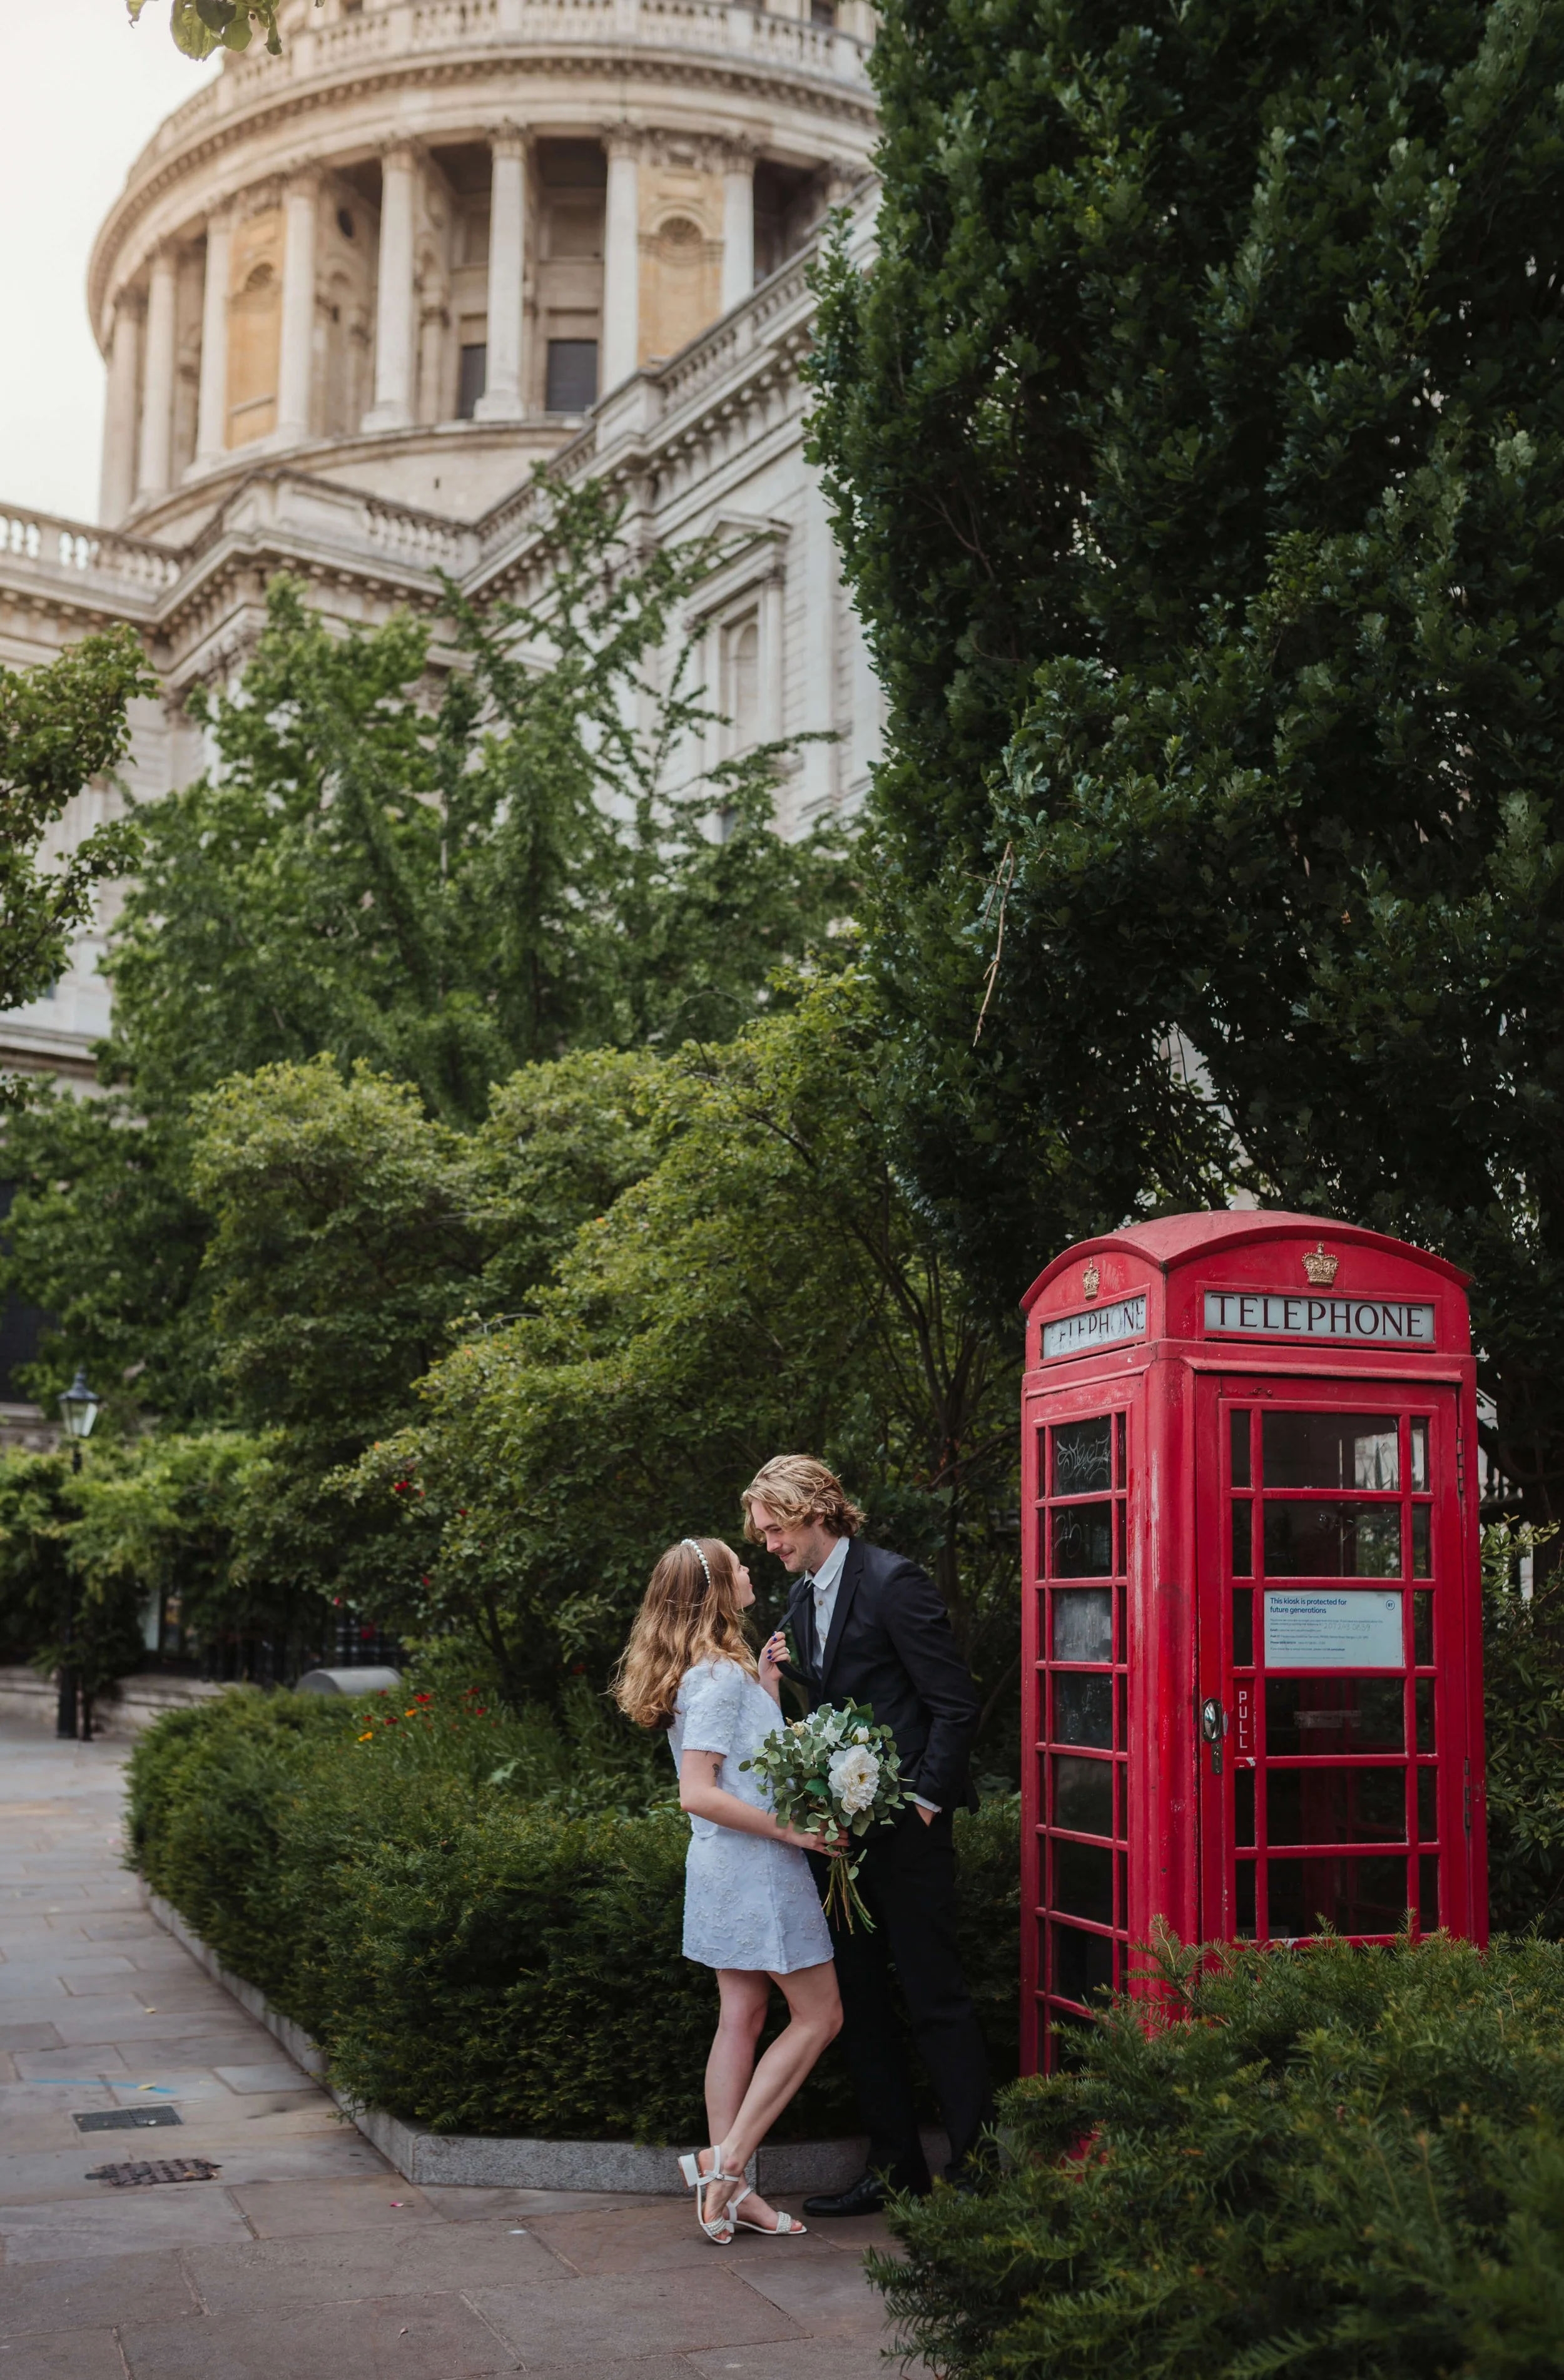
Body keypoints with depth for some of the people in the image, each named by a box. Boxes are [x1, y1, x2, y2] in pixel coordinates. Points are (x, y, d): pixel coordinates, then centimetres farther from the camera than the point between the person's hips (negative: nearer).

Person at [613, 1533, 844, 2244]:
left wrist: (765, 1686, 12)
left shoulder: (714, 1671, 12)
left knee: (742, 2016, 11)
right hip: (755, 1866, -9)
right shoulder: (720, 1676, -18)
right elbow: (698, 1793, -23)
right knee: (818, 2016, 0)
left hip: (726, 1866, 9)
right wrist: (791, 1829, -20)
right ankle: (726, 2160, -1)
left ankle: (724, 2183, 14)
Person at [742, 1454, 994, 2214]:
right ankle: (896, 2166, 23)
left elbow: (956, 1705, -14)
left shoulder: (893, 1582, -13)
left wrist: (923, 1800, -15)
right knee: (858, 1998, 13)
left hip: (906, 1830, -9)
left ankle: (977, 2165, 8)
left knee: (936, 2000, -2)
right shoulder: (802, 1598, 13)